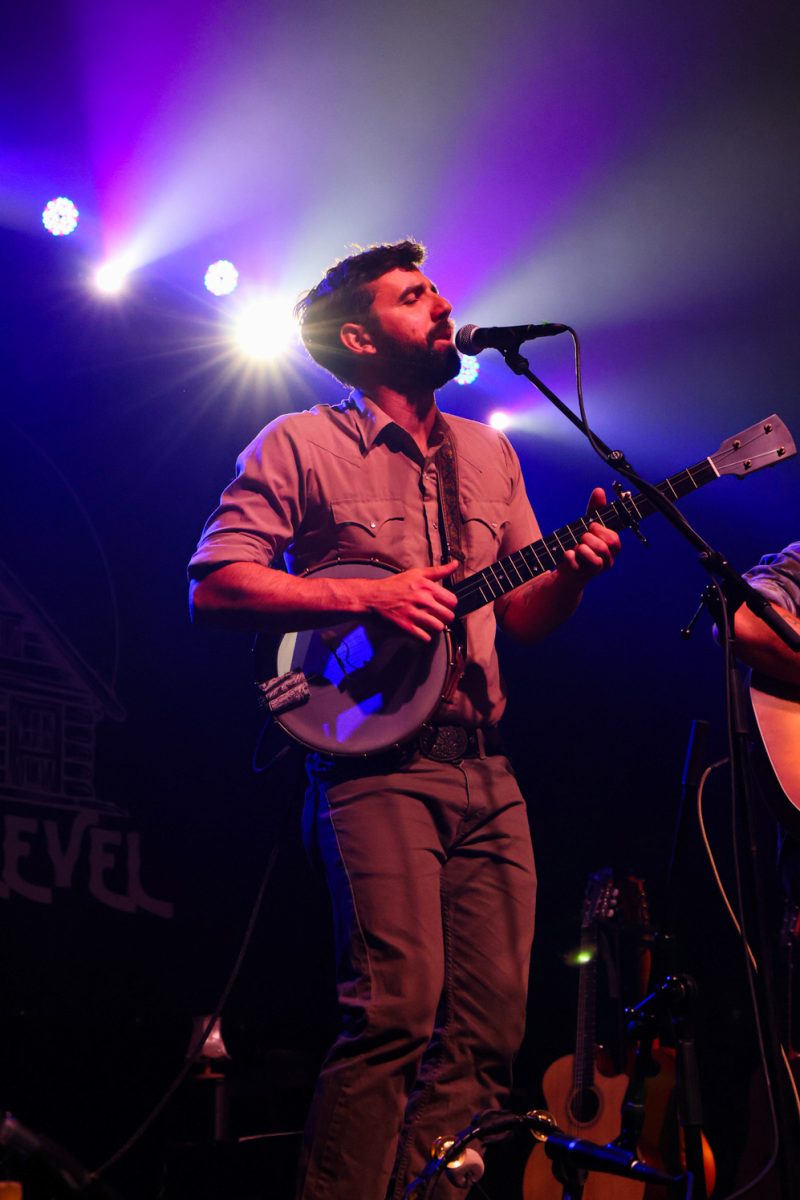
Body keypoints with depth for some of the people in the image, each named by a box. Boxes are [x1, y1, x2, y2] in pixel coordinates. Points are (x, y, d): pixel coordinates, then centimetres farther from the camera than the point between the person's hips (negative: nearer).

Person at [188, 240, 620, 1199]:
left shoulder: (489, 455, 21)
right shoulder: (301, 445, 4)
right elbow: (213, 587, -4)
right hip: (375, 760, -6)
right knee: (398, 1010, -17)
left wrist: (574, 568, -1)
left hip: (486, 771, 6)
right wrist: (366, 597, -13)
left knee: (491, 1024, 0)